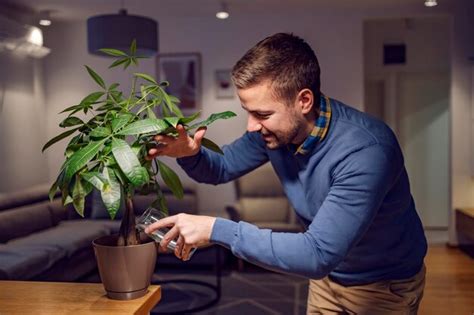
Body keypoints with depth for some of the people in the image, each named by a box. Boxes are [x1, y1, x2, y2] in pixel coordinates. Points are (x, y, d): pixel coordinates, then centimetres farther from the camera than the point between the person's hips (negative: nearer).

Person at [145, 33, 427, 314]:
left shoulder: (367, 150, -36)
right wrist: (190, 154, -23)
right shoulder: (274, 128, -16)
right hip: (327, 274, 5)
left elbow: (318, 255, -39)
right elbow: (222, 168, 0)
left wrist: (217, 230, -40)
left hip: (386, 285, -5)